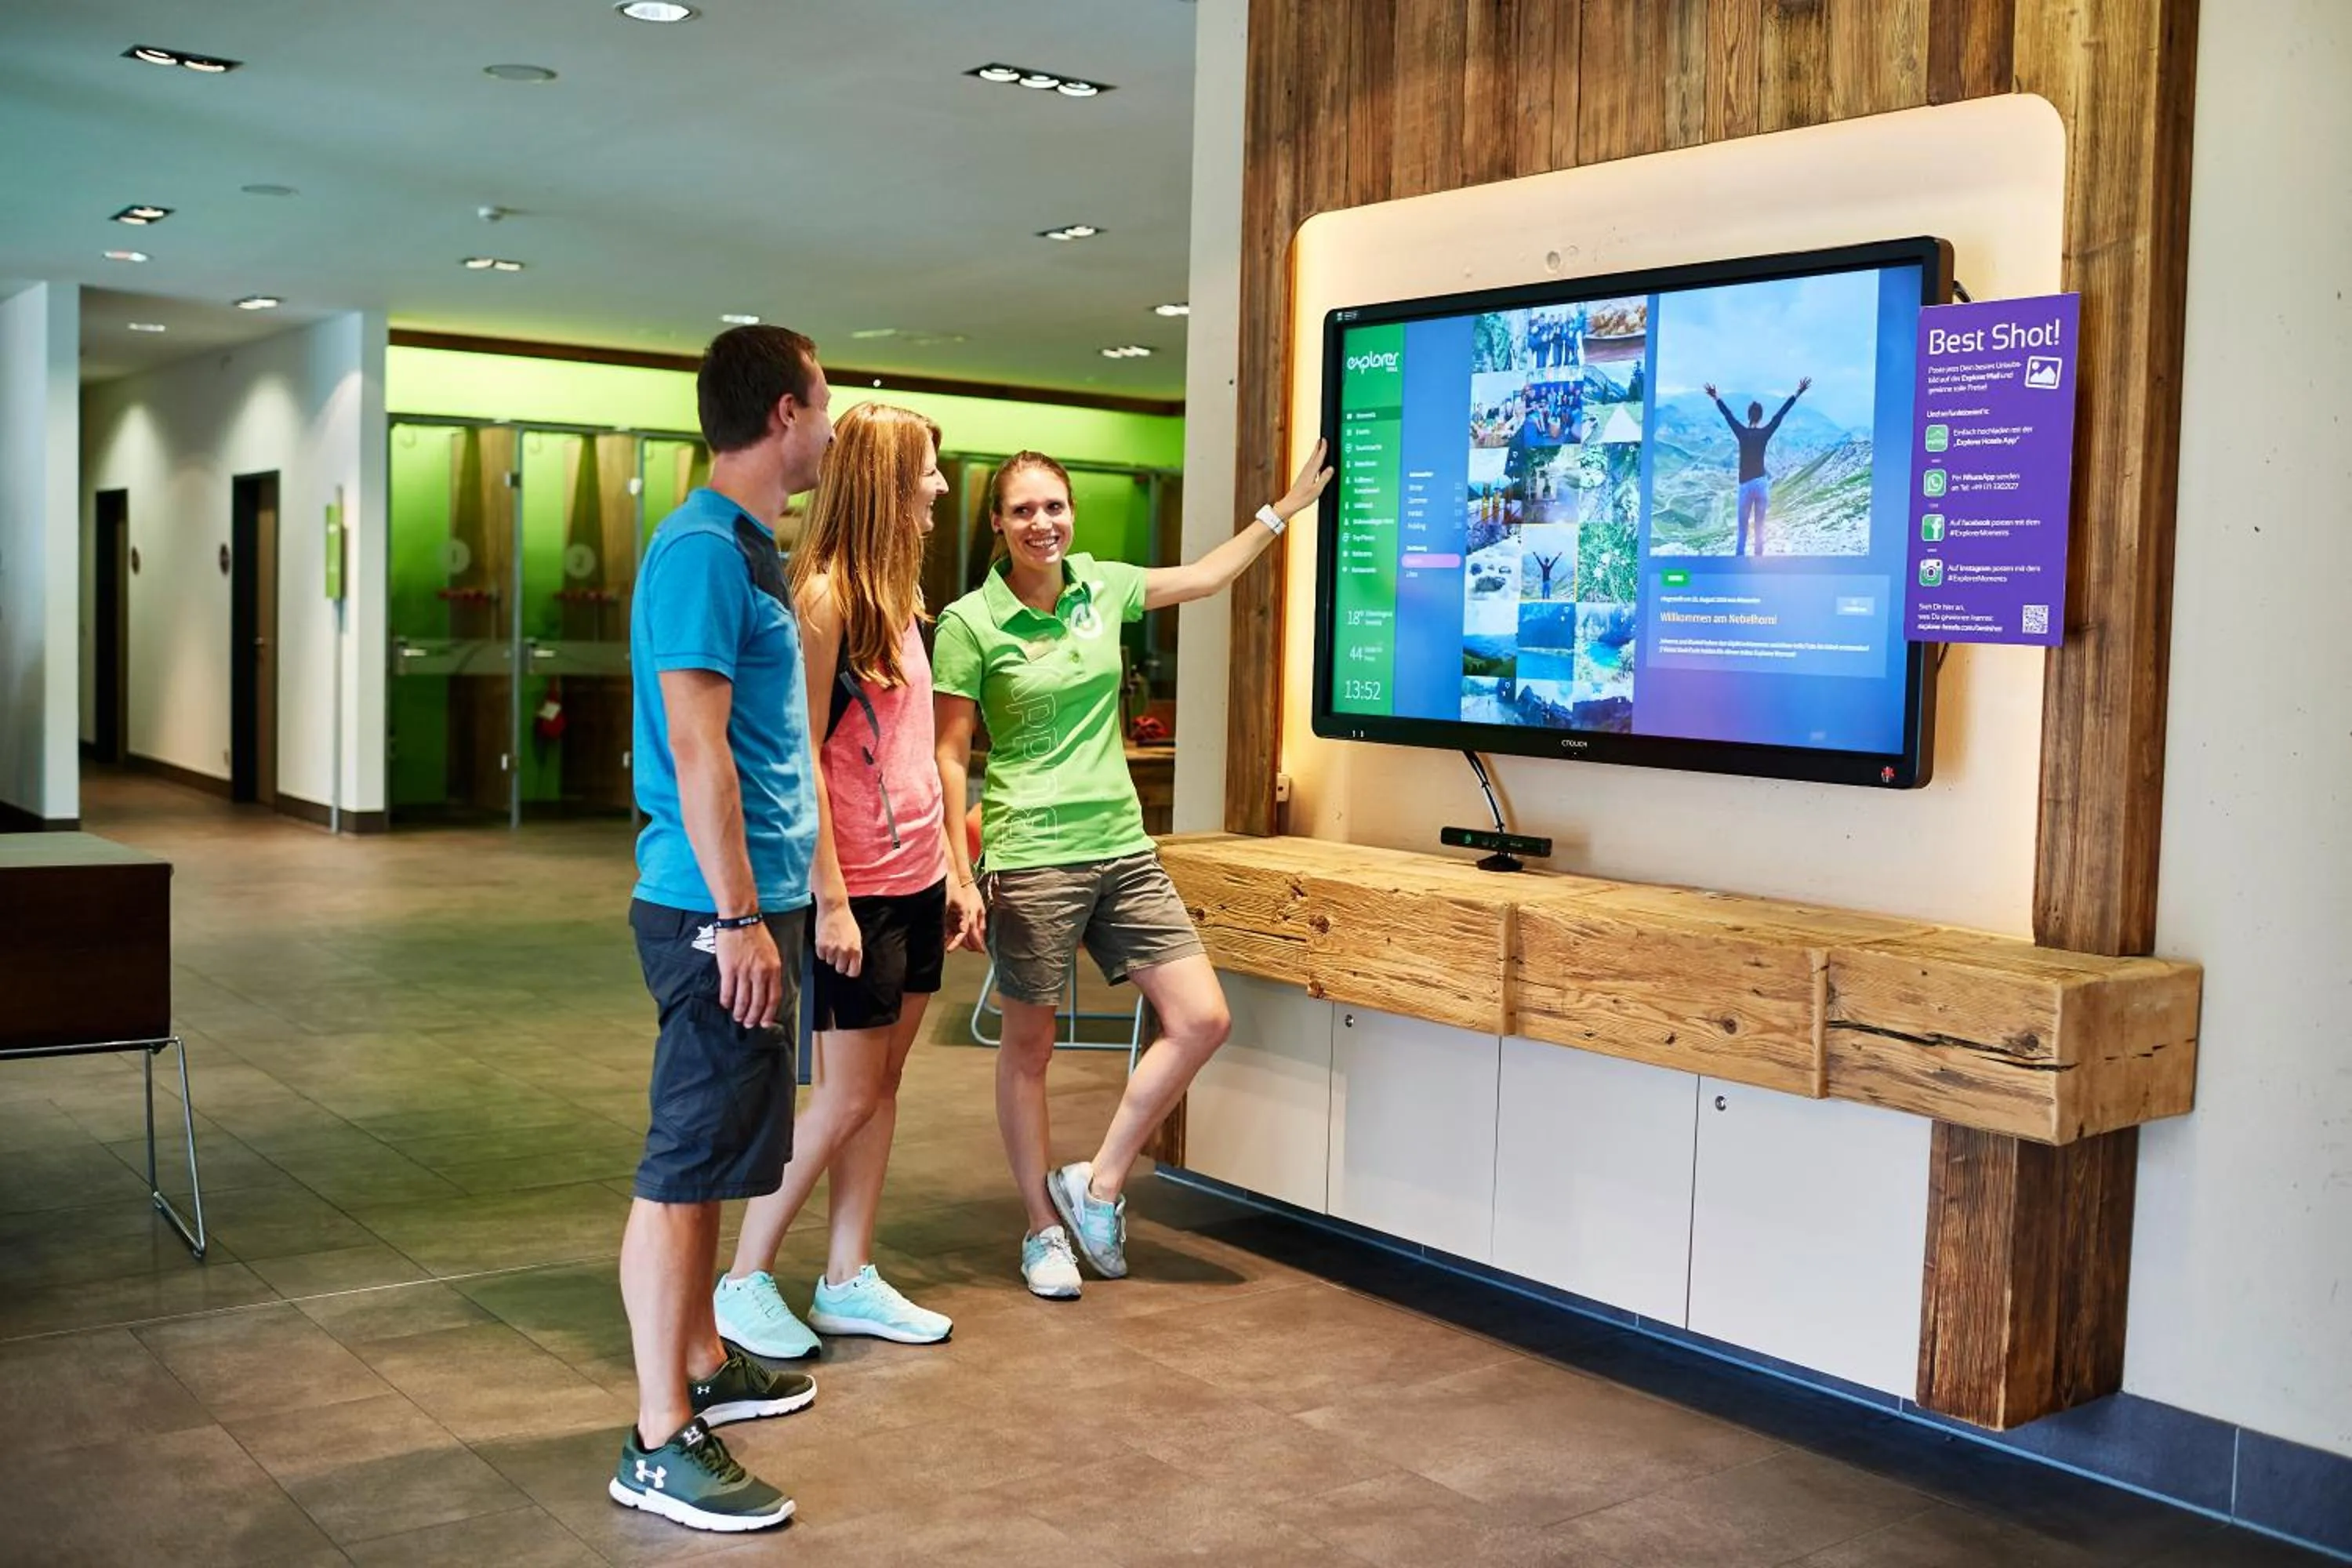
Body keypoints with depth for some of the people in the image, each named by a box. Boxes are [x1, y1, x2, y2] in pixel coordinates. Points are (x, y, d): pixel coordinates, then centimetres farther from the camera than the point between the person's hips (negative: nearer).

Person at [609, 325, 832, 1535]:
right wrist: (739, 918, -21)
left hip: (746, 902, 10)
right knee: (684, 1166, -5)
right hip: (715, 910, -10)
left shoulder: (746, 547, 15)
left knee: (709, 1154, 19)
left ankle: (702, 1367, 32)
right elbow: (696, 748, -21)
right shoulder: (703, 549, -16)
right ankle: (661, 1445, 3)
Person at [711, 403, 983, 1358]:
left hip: (916, 882, 8)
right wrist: (830, 898, -19)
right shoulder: (823, 596, -14)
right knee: (848, 1094, -2)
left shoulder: (899, 591, 12)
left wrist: (954, 869, 14)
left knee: (883, 1082, 11)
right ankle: (744, 1285, 12)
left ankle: (848, 1281, 20)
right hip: (857, 888, -8)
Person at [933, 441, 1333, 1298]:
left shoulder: (1101, 586, 7)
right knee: (1028, 1046, 6)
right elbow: (949, 758, -6)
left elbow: (1205, 576, 24)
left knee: (1201, 1019, 0)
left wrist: (1287, 506, 25)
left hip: (1122, 848, 6)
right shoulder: (970, 624, -7)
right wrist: (959, 874, -11)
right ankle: (1044, 1229, 23)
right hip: (1031, 857, -5)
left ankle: (1097, 1183, 15)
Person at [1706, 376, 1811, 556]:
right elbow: (1781, 414, 1)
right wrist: (1798, 394, 8)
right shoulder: (1765, 433, -5)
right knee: (1759, 526, 6)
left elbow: (1727, 415, 5)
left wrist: (1716, 399, 18)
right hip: (1761, 483, 1)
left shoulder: (1741, 432, -7)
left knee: (1743, 529, 1)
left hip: (1745, 485, -1)